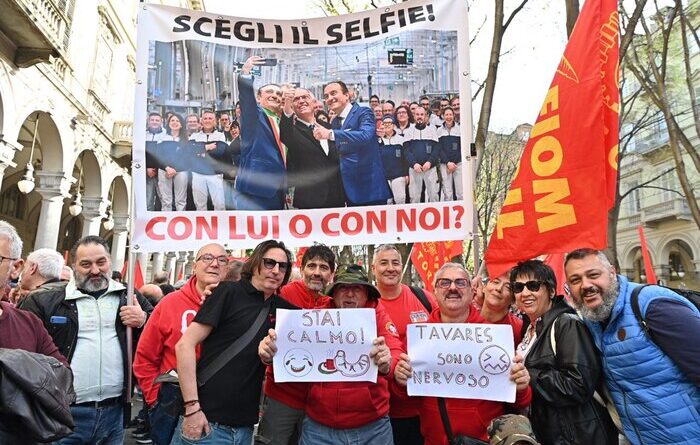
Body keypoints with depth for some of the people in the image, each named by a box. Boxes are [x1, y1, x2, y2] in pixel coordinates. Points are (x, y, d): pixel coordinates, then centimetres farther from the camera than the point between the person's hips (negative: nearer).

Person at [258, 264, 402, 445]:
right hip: (319, 427, 1)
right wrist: (270, 352, -28)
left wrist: (387, 364, -36)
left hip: (372, 428, 0)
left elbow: (395, 354, -14)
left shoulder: (378, 316, -3)